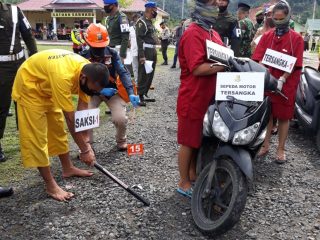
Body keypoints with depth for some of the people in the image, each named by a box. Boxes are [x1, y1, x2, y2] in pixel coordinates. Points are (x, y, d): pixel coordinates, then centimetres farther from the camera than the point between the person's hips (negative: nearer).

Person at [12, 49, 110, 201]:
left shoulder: (89, 71, -18)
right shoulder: (63, 76, -41)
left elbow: (83, 108, -12)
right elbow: (70, 119, -34)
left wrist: (86, 142, -13)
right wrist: (84, 149, -25)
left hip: (47, 86, 8)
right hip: (29, 85, -8)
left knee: (58, 128, 13)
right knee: (36, 135, -7)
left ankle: (67, 168, 29)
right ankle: (50, 185, 0)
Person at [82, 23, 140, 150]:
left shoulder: (112, 54, -9)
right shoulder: (84, 57, -9)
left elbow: (123, 73, -19)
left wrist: (130, 93, -35)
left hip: (113, 90, 0)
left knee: (120, 119, -20)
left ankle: (121, 141, 16)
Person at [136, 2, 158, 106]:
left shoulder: (150, 22, 17)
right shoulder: (141, 22, -12)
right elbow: (139, 39, -18)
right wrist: (142, 55, -24)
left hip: (153, 51, 10)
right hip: (146, 51, -9)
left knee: (150, 74, 14)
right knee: (143, 75, -6)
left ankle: (145, 94, 23)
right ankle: (140, 96, -1)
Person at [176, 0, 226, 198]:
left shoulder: (213, 33, 15)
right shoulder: (193, 34, -16)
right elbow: (197, 68, -25)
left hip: (208, 97, 9)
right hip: (193, 98, -9)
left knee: (200, 139, 19)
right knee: (189, 142, 3)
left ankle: (193, 176, 35)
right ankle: (184, 183, 17)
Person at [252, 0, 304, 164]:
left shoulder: (296, 38, -2)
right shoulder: (267, 36, 7)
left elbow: (295, 64, -8)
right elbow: (259, 59, 0)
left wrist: (282, 79, -21)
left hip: (286, 84, -2)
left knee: (284, 117, 6)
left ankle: (281, 149, 18)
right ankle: (265, 145, 23)